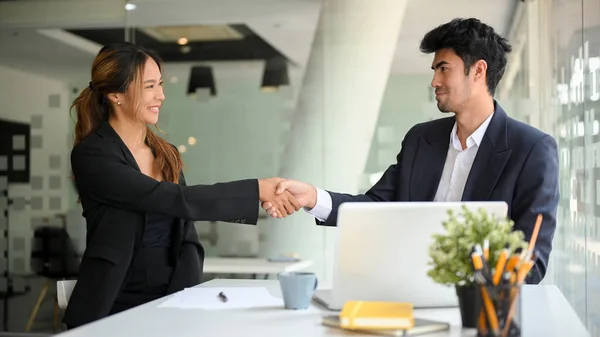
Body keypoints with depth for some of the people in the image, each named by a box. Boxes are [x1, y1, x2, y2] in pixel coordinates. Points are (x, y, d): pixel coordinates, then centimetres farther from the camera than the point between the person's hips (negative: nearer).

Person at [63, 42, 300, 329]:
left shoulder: (167, 154, 10)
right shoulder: (90, 155, -9)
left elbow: (187, 235, 10)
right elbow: (174, 200, -19)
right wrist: (257, 190, -21)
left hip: (172, 299, 5)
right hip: (118, 307, -4)